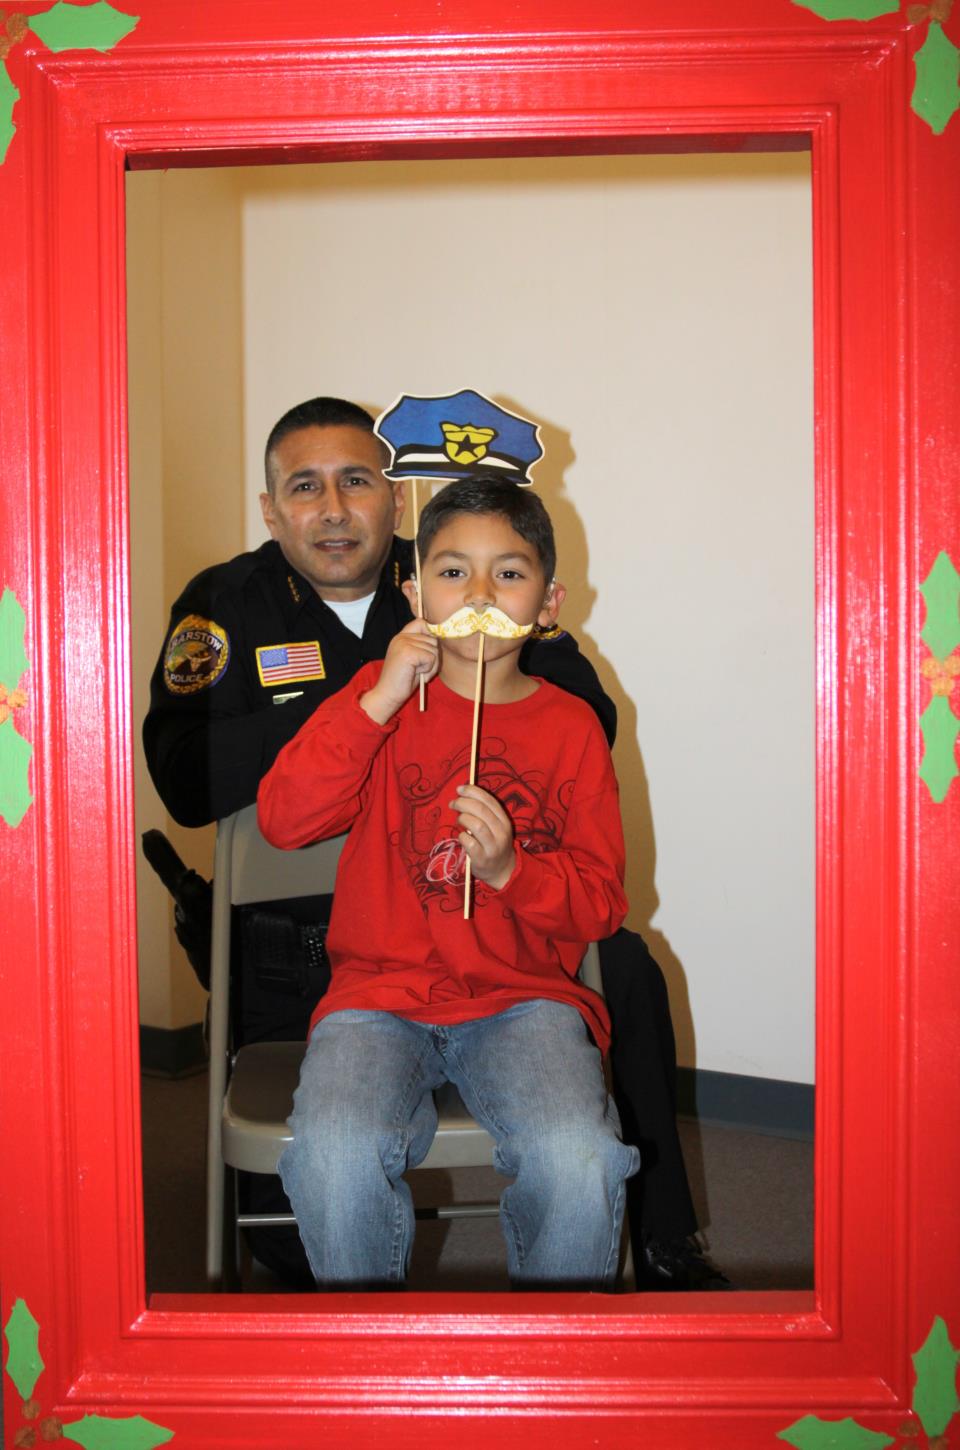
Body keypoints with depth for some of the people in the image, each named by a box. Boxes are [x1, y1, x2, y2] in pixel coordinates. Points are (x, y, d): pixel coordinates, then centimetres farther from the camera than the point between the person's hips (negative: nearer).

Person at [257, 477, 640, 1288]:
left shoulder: (571, 727, 6)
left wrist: (511, 870, -15)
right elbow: (283, 820, -8)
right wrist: (379, 701, -14)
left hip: (525, 995, 0)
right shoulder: (382, 695, 7)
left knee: (580, 1161, -28)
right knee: (334, 1158, -28)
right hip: (382, 990, 0)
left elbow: (602, 905, 5)